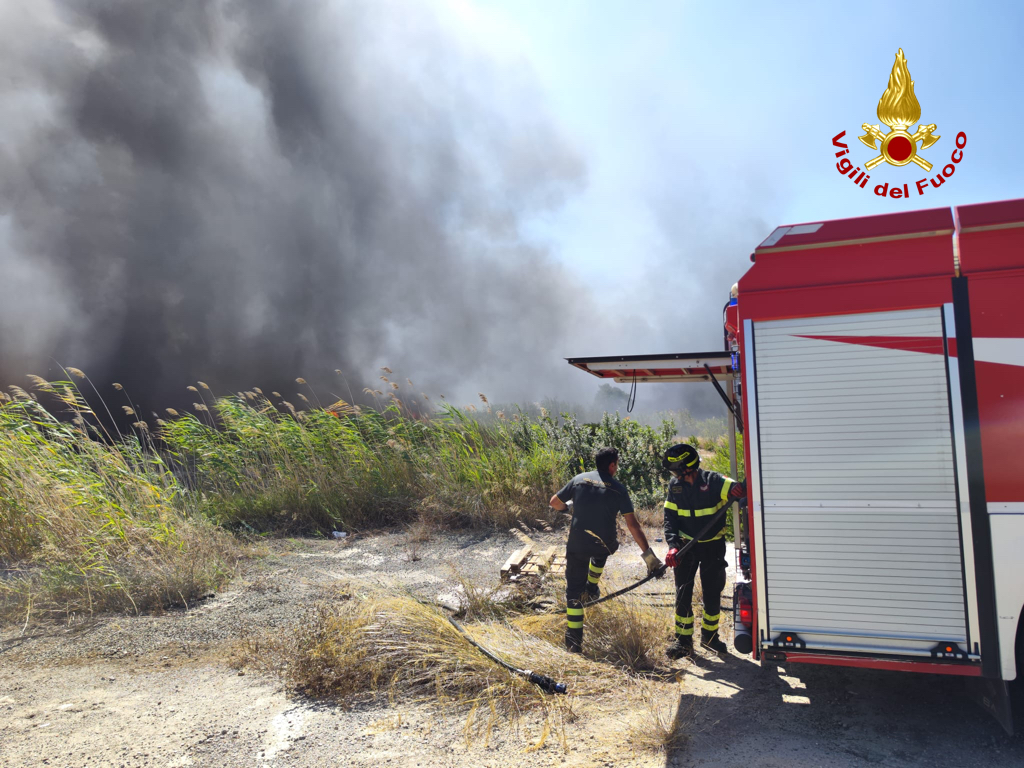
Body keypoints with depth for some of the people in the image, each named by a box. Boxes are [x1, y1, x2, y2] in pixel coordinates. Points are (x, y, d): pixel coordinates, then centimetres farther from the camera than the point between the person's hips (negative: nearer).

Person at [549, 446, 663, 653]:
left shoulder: (579, 479, 1)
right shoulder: (618, 488, -3)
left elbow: (555, 502, 11)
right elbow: (632, 524, -7)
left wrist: (569, 508, 33)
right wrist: (648, 554, -5)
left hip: (577, 545, 0)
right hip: (604, 546, 0)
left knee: (573, 591, 11)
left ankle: (574, 639, 9)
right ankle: (592, 587, 41)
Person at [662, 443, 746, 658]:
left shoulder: (713, 481, -16)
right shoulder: (675, 486, -5)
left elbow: (734, 488, -31)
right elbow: (670, 518, -3)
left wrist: (738, 489, -55)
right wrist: (673, 546, -16)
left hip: (713, 546, -2)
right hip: (686, 546, 2)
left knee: (712, 594, 8)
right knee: (683, 594, 1)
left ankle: (709, 635, 29)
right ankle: (683, 640, 13)